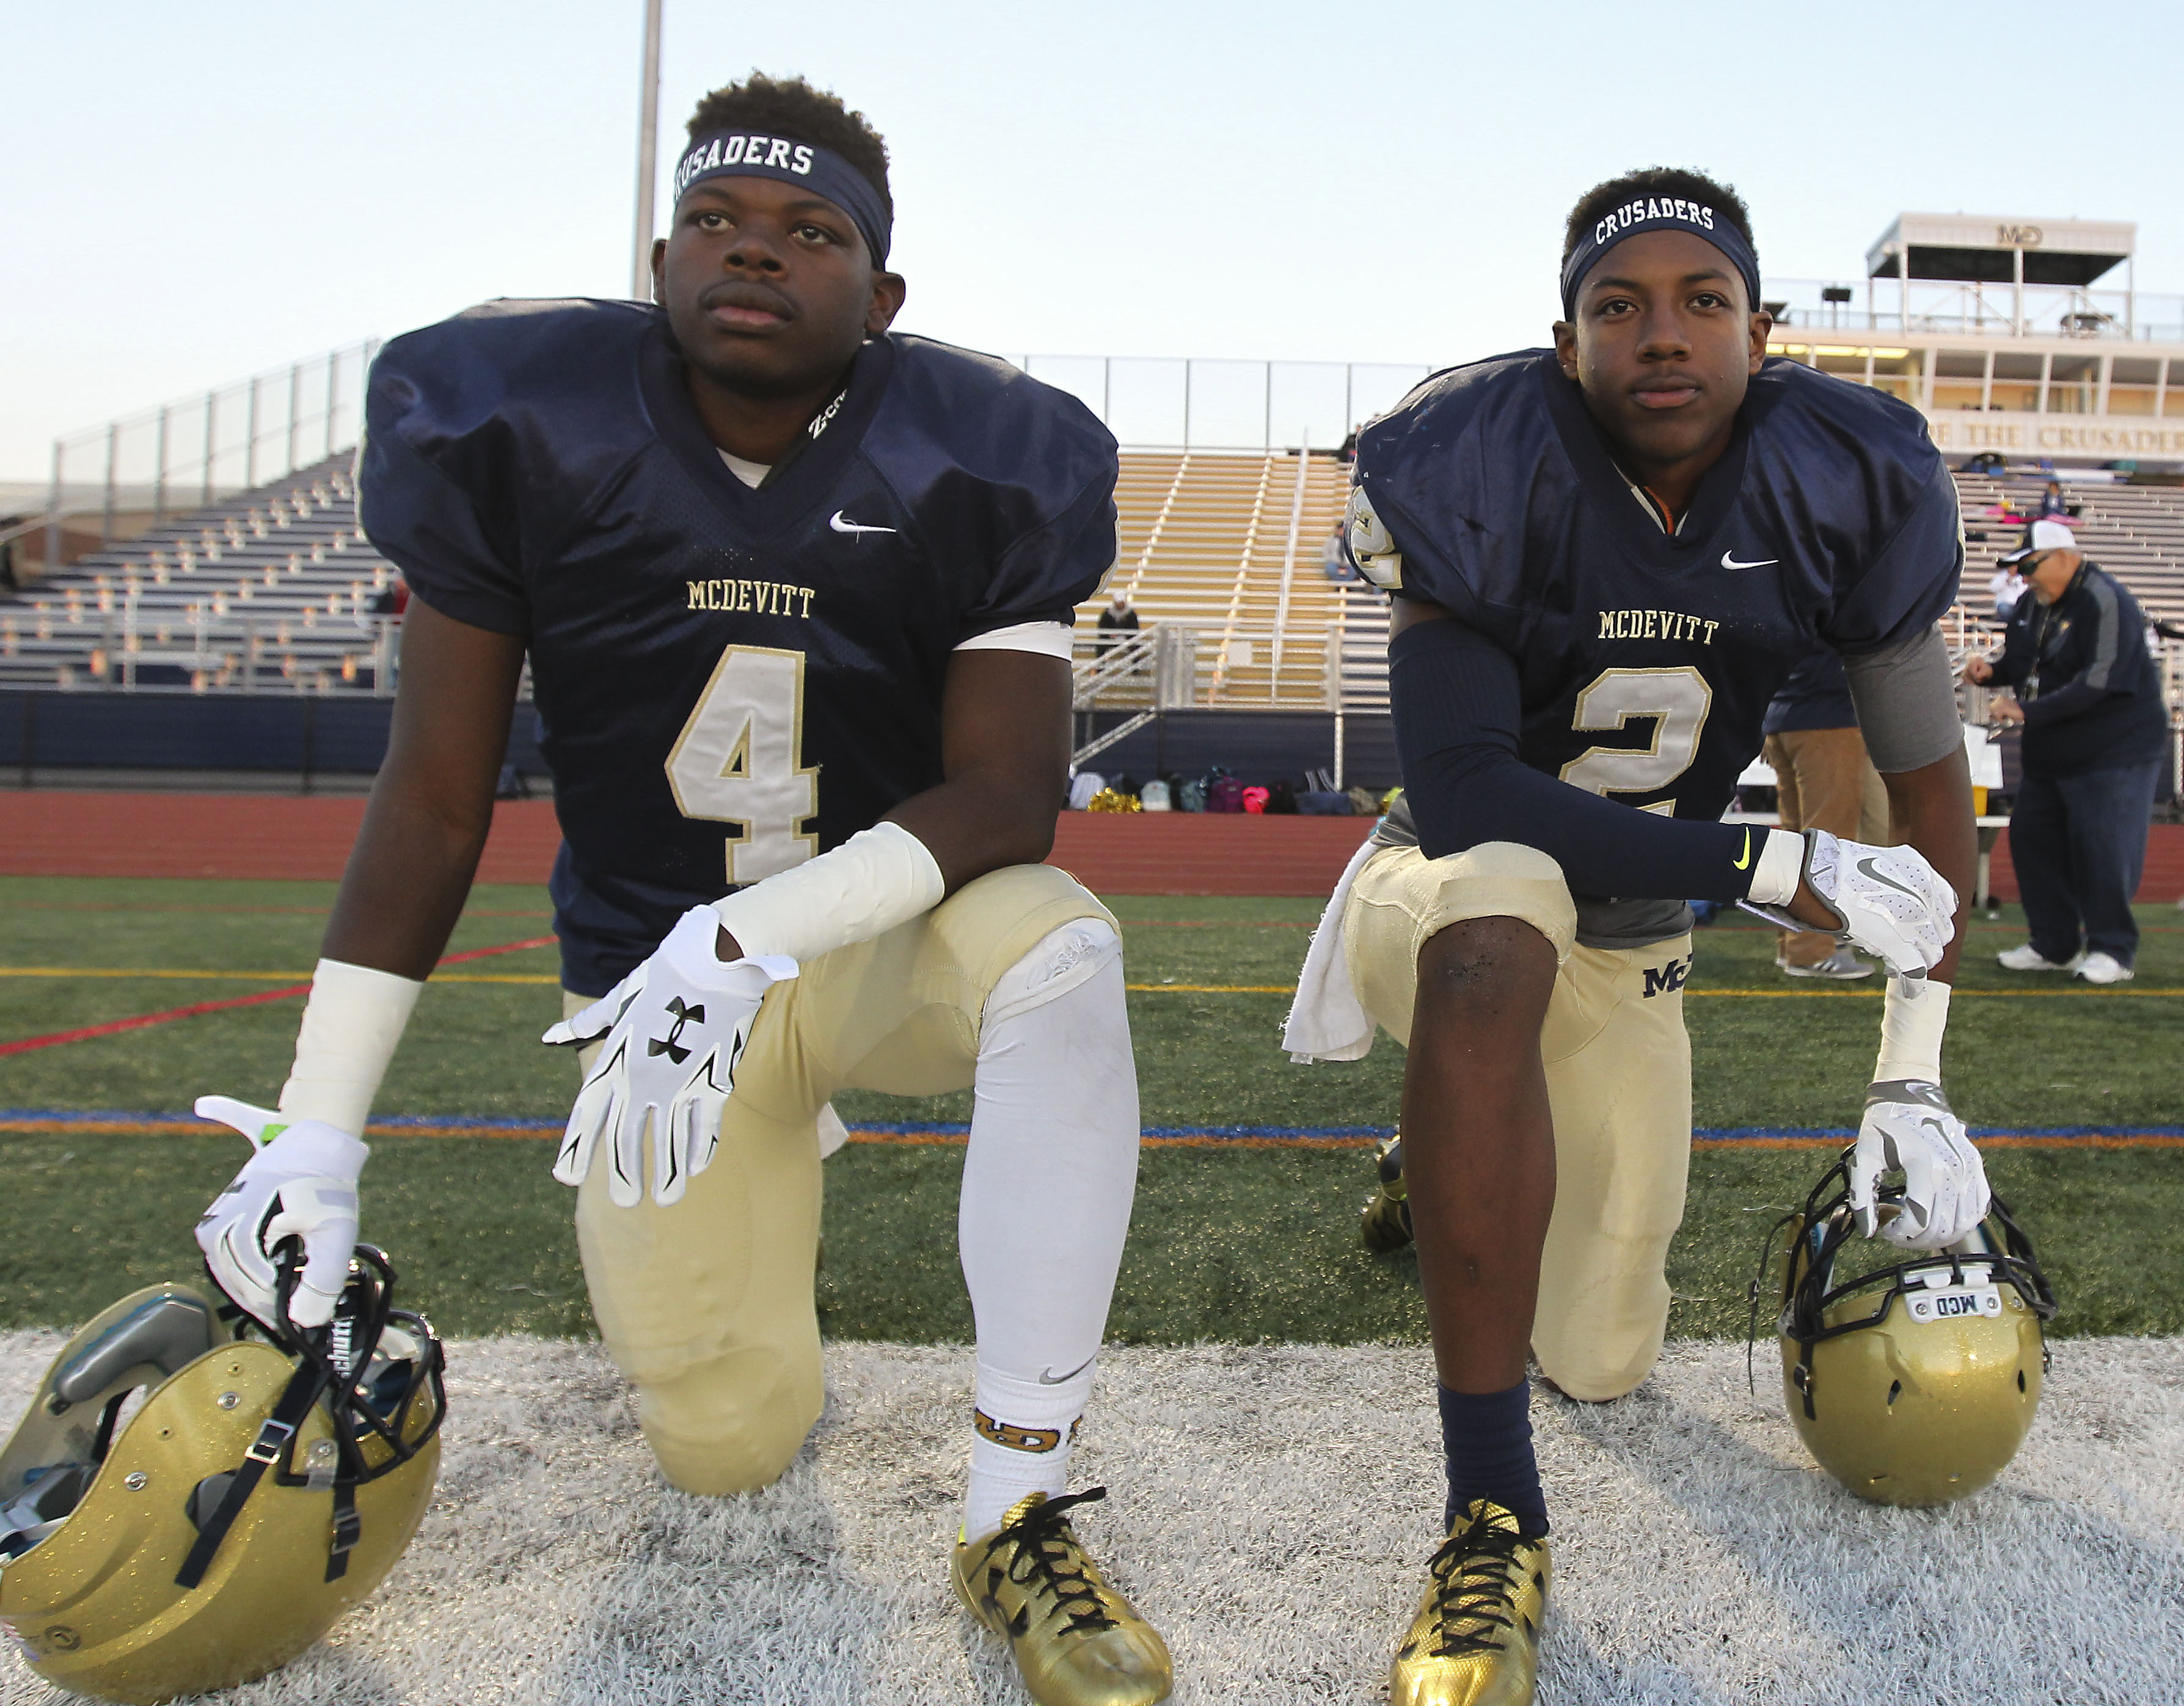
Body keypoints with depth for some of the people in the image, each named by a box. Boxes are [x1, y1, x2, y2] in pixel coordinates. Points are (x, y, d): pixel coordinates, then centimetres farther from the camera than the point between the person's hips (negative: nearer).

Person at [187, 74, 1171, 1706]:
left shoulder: (974, 465, -15)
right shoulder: (521, 425, -12)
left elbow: (1008, 802, -19)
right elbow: (434, 801, -9)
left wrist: (754, 938, -33)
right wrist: (314, 1137, -12)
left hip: (893, 927, 0)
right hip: (658, 963, 1)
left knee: (1059, 957, -37)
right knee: (731, 1451, -3)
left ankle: (1020, 1519, -24)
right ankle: (756, 1214, 34)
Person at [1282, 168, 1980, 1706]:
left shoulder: (1840, 486, -12)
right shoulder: (1492, 472, -23)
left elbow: (1932, 784, -5)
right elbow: (1463, 792, -28)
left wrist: (1914, 1086, -11)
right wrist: (1782, 871, -30)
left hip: (1630, 951, 4)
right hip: (1461, 892, -4)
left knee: (1604, 1365, 8)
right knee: (1502, 935, -43)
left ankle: (1454, 1152, 44)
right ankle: (1495, 1529, -32)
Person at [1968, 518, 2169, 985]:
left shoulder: (2106, 602, -18)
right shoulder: (2032, 605, 8)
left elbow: (2100, 683, -27)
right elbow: (2022, 664, 21)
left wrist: (2029, 711, -28)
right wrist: (1992, 670, -1)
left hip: (2115, 750, -9)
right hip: (2049, 754, 9)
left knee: (2104, 849, -9)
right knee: (2032, 838, 8)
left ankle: (2112, 949, 5)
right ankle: (2054, 945, 19)